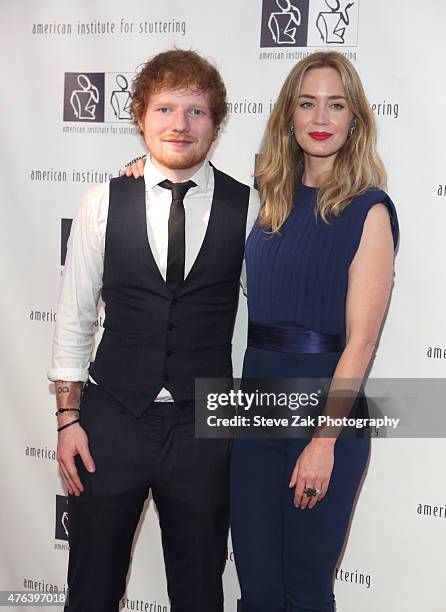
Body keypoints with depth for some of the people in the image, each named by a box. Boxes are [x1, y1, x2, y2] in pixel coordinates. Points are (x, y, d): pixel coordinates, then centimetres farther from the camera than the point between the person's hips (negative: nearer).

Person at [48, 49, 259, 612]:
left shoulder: (249, 208, -3)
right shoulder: (104, 203, -2)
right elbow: (74, 317, 2)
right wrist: (68, 419, 0)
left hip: (204, 424, 0)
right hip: (112, 417, 1)